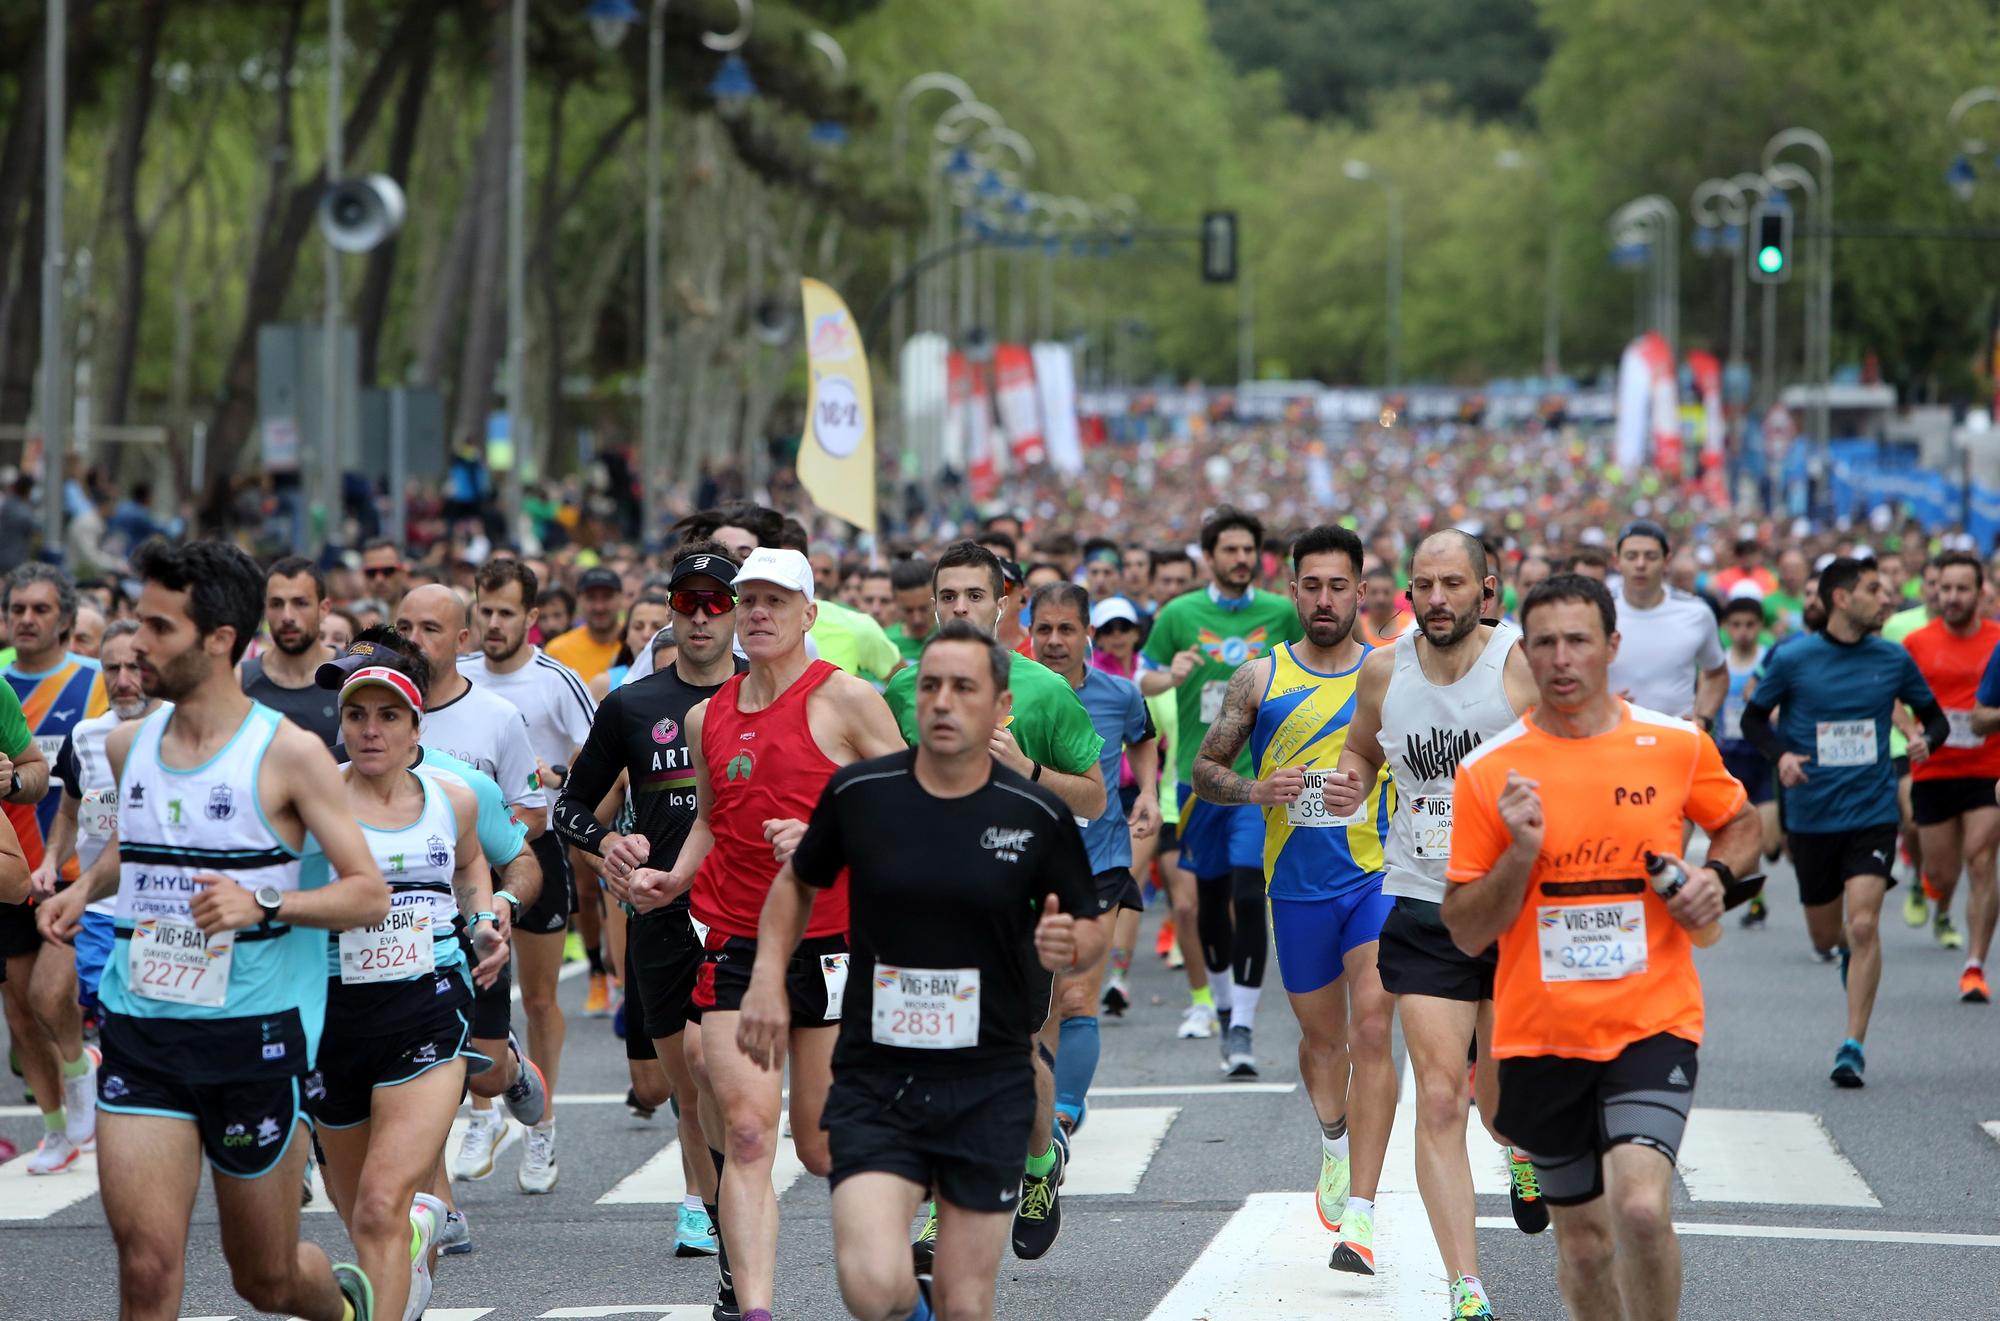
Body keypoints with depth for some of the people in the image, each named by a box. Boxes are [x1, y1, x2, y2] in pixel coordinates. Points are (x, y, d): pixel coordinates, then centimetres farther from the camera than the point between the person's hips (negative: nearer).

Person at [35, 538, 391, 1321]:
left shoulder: (289, 754, -9)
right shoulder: (127, 746, 7)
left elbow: (370, 895, -9)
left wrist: (263, 903, -24)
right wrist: (85, 888, 8)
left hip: (255, 1035, -3)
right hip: (140, 1031, 3)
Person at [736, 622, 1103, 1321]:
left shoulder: (1039, 815, -3)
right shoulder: (858, 792, -1)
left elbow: (1092, 932, 9)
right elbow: (798, 882, 17)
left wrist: (1068, 946, -14)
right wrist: (768, 979, 4)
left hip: (989, 1088, 0)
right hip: (873, 1083, 0)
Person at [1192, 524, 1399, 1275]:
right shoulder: (1261, 679, 3)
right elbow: (1205, 768, 6)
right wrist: (1255, 789, -13)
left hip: (1377, 874, -2)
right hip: (1297, 883, 2)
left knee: (1370, 1030, -15)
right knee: (1320, 1036, 16)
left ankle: (1360, 1214, -18)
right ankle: (1335, 1140, 49)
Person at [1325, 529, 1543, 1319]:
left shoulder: (1524, 665, -10)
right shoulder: (1384, 671, 1)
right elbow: (1362, 750, 21)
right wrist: (1349, 785, 0)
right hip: (1423, 910, 2)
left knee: (1504, 1098, 13)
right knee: (1439, 1098, -11)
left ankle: (1525, 1151, 52)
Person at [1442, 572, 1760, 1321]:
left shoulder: (1678, 745, 0)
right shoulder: (1488, 771, -2)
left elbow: (1740, 824, 20)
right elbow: (1465, 932, 0)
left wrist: (1715, 876, -2)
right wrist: (1521, 853, -16)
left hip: (1654, 1024, -1)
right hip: (1540, 1035, 1)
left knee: (1641, 1209, -22)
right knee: (1583, 1238, 10)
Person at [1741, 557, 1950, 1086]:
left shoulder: (1893, 660, 0)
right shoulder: (1791, 659, -5)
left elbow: (1933, 714, 13)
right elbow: (1754, 717, 6)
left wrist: (1926, 739, -10)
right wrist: (1780, 755, -14)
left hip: (1872, 812, 0)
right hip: (1812, 817, 0)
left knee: (1863, 924, -16)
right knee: (1824, 935, 12)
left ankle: (1853, 1045, -8)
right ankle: (1848, 950, 51)